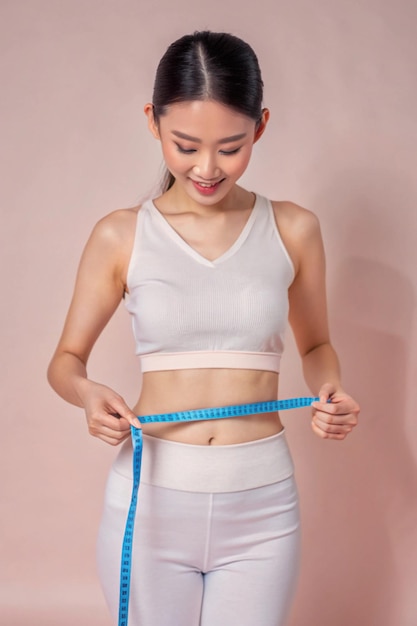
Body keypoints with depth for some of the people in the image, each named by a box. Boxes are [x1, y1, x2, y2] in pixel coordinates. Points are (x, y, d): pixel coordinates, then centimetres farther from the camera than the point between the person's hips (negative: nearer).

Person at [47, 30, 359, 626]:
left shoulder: (293, 230, 0)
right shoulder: (121, 236, -2)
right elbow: (66, 358, 6)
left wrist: (332, 391, -7)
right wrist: (86, 392, -16)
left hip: (261, 506, 1)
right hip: (150, 497, 0)